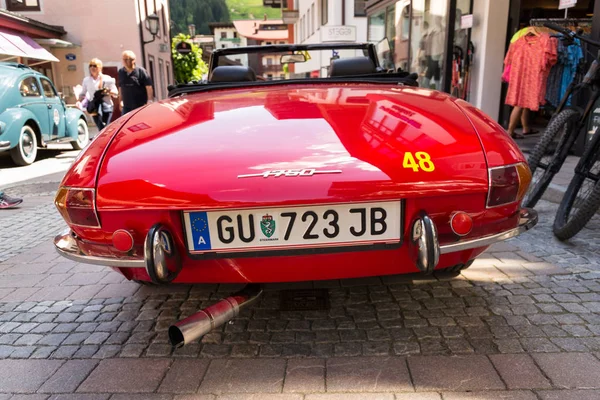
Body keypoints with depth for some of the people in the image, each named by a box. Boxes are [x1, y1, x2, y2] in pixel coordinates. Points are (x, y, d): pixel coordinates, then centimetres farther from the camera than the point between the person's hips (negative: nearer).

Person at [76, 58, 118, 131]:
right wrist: (79, 102, -2)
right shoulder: (86, 80, 8)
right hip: (95, 108, 2)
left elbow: (116, 93, 4)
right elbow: (83, 93, 16)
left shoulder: (107, 79, 1)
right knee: (101, 128, -2)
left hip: (107, 107, -2)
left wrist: (108, 91, -16)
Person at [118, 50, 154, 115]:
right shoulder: (121, 72, 11)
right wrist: (121, 101, 14)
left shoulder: (141, 71, -4)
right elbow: (120, 88, 19)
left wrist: (149, 101, -14)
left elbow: (149, 87, -8)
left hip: (140, 107, -4)